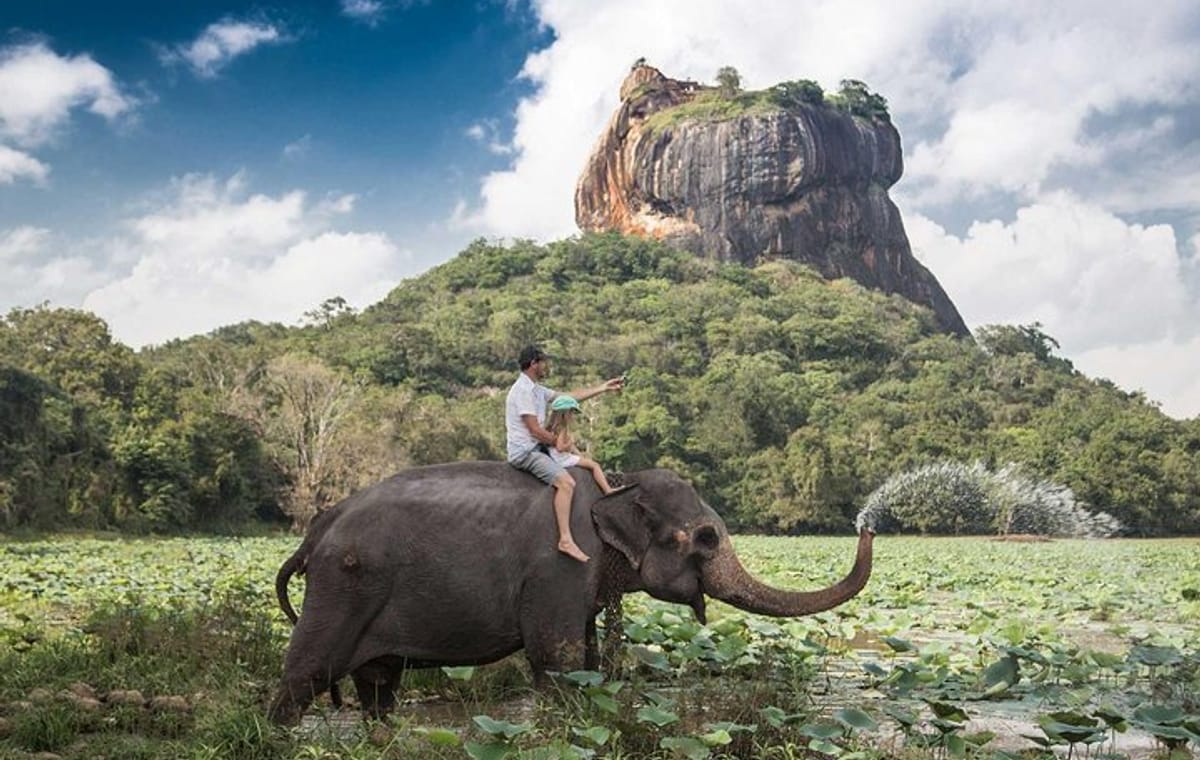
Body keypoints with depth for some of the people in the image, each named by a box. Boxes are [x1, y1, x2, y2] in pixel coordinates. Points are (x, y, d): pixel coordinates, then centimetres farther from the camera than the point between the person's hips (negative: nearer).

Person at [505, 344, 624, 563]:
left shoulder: (537, 389, 15)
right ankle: (565, 540, -28)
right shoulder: (523, 390, -16)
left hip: (536, 447, 11)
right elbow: (535, 430, -20)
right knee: (566, 482, -25)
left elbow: (569, 396, 19)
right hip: (525, 452, -11)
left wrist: (603, 387, 17)